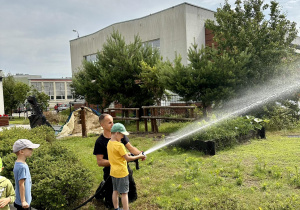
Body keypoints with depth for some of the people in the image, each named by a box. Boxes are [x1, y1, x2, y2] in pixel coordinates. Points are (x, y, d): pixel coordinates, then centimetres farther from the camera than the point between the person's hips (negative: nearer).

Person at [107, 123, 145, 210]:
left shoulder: (109, 143, 1)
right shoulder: (119, 145, -24)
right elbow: (127, 159, -16)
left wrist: (126, 154, 12)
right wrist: (139, 156, -6)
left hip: (113, 172, 8)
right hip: (121, 172, -8)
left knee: (115, 191, 18)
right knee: (124, 193, 3)